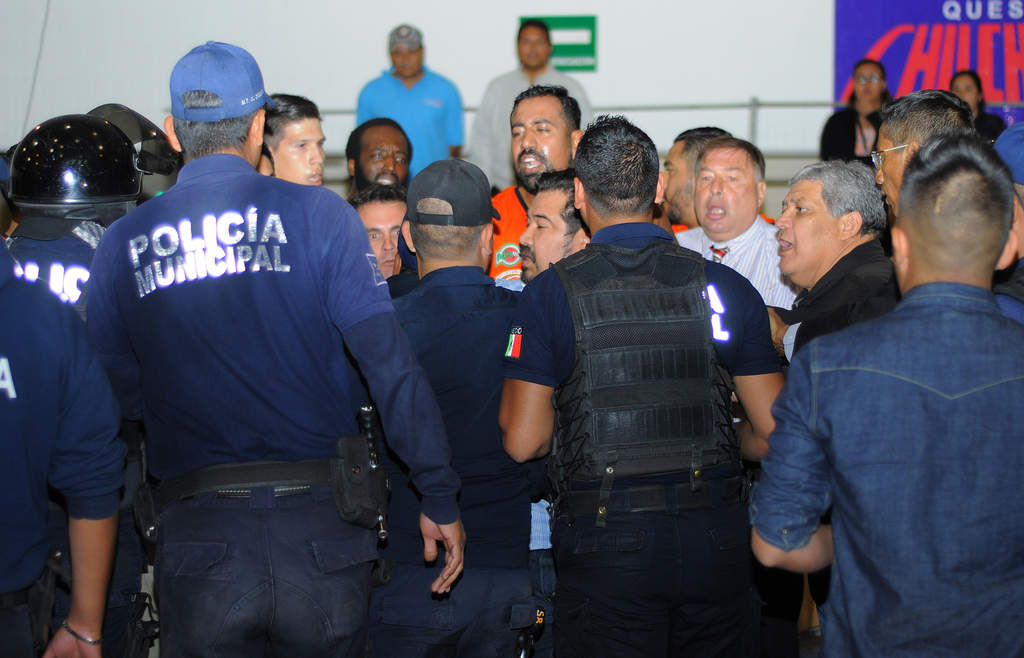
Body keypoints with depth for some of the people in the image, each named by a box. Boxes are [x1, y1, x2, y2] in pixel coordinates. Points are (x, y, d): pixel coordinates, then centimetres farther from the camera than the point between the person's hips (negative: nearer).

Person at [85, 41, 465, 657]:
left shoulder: (123, 243, 3)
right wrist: (441, 496, -4)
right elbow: (391, 363, -9)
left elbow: (110, 394, 6)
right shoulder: (318, 214, -4)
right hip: (319, 523, 0)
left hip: (197, 536, 1)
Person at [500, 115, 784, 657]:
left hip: (607, 546, -2)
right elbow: (775, 432, 2)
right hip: (714, 539, 2)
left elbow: (523, 441, -5)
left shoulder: (550, 293, -5)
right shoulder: (725, 287, 0)